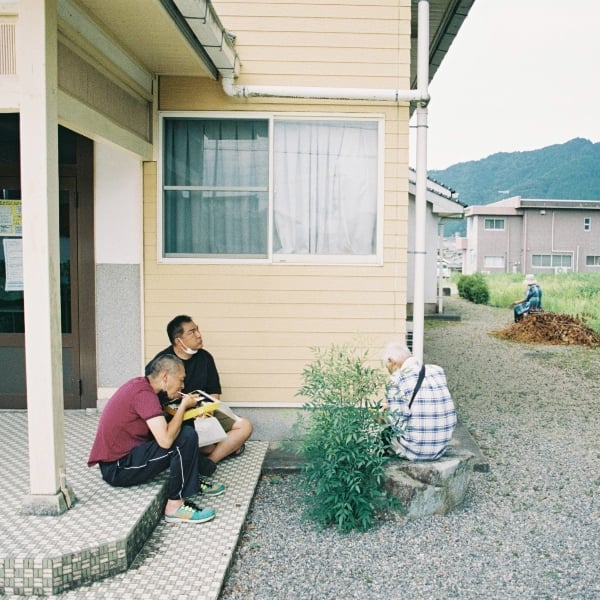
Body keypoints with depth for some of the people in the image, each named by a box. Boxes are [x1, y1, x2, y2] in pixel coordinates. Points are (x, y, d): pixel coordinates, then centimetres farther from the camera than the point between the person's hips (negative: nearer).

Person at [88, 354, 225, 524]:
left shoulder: (139, 383, 6)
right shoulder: (144, 394, -21)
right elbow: (166, 440, -30)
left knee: (177, 432, 17)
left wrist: (177, 401, 0)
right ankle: (175, 505, -13)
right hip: (117, 468, -10)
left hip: (117, 456, 10)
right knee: (187, 437, -20)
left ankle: (195, 480, 15)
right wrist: (183, 405, -17)